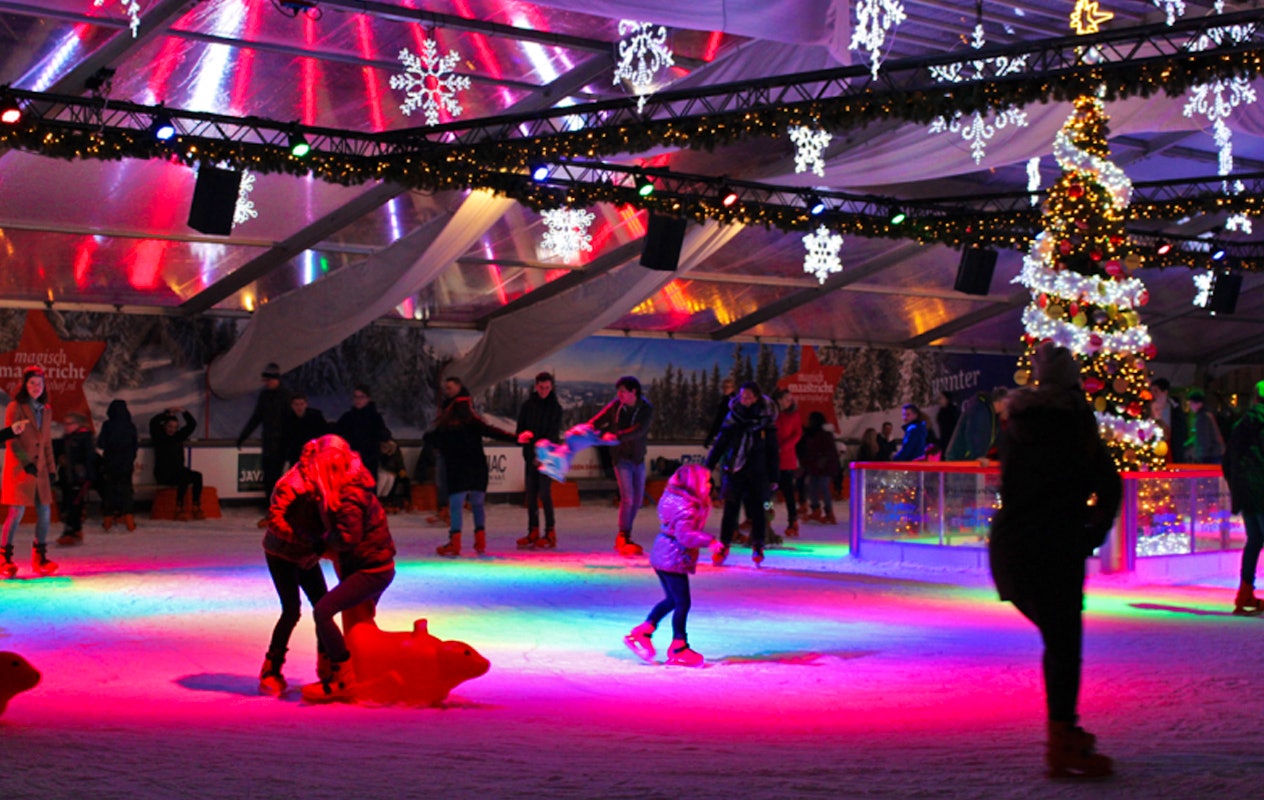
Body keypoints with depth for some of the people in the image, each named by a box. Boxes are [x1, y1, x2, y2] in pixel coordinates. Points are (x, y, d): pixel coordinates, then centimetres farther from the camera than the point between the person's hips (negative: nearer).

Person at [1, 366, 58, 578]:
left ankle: (39, 557, 10)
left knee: (45, 512, 1)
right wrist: (26, 462, -18)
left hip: (40, 469, 6)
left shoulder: (46, 410, 15)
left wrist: (51, 469, 14)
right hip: (19, 468, -6)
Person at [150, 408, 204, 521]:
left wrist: (184, 412, 1)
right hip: (163, 474, -5)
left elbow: (192, 425, 15)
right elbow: (153, 423, -12)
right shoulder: (158, 437, 5)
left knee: (197, 476, -23)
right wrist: (167, 413, -12)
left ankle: (196, 508, -27)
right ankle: (179, 509, -33)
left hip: (178, 470, 5)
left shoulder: (179, 436, 17)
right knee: (184, 478, -33)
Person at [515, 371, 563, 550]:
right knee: (531, 493, 5)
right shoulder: (527, 406, 8)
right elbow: (520, 429, 6)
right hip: (530, 454, 4)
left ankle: (550, 533, -5)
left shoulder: (555, 408, -2)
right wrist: (523, 435, -17)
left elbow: (554, 434, -9)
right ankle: (533, 532, 12)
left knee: (544, 492, -10)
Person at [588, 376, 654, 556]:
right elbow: (597, 421, -4)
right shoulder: (615, 406, -9)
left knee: (637, 500, 8)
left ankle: (625, 537, 22)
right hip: (621, 457, -3)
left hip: (638, 458, 3)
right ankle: (622, 538, -4)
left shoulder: (646, 408, -11)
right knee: (627, 497, -14)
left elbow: (639, 430, -26)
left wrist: (617, 436, -40)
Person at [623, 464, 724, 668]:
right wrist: (709, 541, -30)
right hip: (674, 559, -10)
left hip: (662, 557, 10)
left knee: (672, 600, 19)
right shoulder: (686, 507, -21)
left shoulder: (673, 497, 11)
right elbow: (685, 534, -30)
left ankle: (642, 633, 22)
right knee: (682, 603, 0)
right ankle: (679, 649, 9)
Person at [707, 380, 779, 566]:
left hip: (757, 473, 0)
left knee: (757, 509, 2)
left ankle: (758, 547, 15)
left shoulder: (766, 419, -1)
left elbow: (772, 451, 5)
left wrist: (773, 477, 5)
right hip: (734, 470, 1)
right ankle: (723, 546, 9)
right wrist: (708, 466, 1)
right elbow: (720, 444, 5)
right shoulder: (733, 417, 0)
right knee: (730, 509, 0)